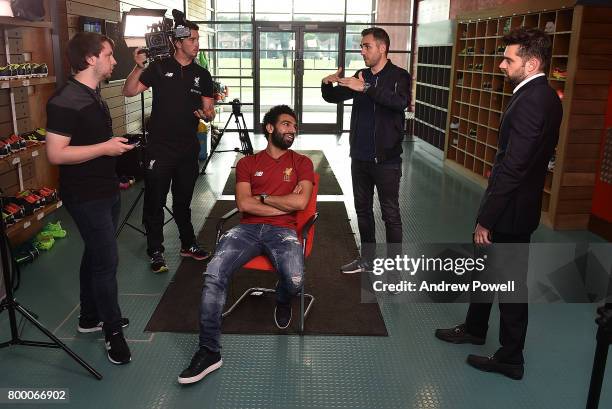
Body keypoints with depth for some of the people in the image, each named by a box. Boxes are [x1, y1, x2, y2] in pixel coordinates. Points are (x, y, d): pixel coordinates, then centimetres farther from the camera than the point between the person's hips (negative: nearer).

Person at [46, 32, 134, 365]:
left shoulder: (94, 96, 11)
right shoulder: (65, 101, -20)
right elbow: (56, 154, -24)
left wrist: (117, 148, 11)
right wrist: (105, 148, -22)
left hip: (106, 190, 10)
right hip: (85, 196, -9)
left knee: (95, 254, 17)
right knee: (107, 260, -5)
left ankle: (90, 317, 33)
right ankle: (113, 331, 9)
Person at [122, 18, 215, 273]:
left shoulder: (202, 75, 7)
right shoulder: (159, 68, -3)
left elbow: (209, 110, 9)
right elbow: (129, 92, -7)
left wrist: (207, 114, -15)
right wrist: (139, 67, -23)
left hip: (188, 149, 3)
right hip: (159, 149, -3)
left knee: (183, 201, 16)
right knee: (155, 202, 3)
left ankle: (188, 244, 30)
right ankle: (156, 253, 14)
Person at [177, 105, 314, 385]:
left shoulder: (301, 163, 15)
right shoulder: (247, 163, 17)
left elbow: (300, 202, -3)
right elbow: (243, 204, 2)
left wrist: (262, 198, 3)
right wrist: (285, 203, 0)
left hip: (282, 231, -1)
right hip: (248, 229, 1)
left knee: (294, 280, -31)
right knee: (214, 274, -27)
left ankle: (282, 301, 11)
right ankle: (209, 351, -18)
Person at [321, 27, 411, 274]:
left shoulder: (398, 76, -7)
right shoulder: (361, 76, 10)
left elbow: (401, 102, -28)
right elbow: (334, 97, 16)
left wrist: (366, 88, -35)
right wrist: (327, 84, -7)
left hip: (386, 159, -6)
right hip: (359, 157, 6)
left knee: (390, 213, 1)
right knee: (363, 209, 14)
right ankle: (366, 259, 29)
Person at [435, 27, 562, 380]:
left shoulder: (530, 101, -24)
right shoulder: (545, 96, 8)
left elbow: (512, 168, -27)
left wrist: (486, 218, -20)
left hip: (511, 209, -10)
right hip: (518, 203, 10)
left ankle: (511, 358, 24)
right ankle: (474, 328, 43)